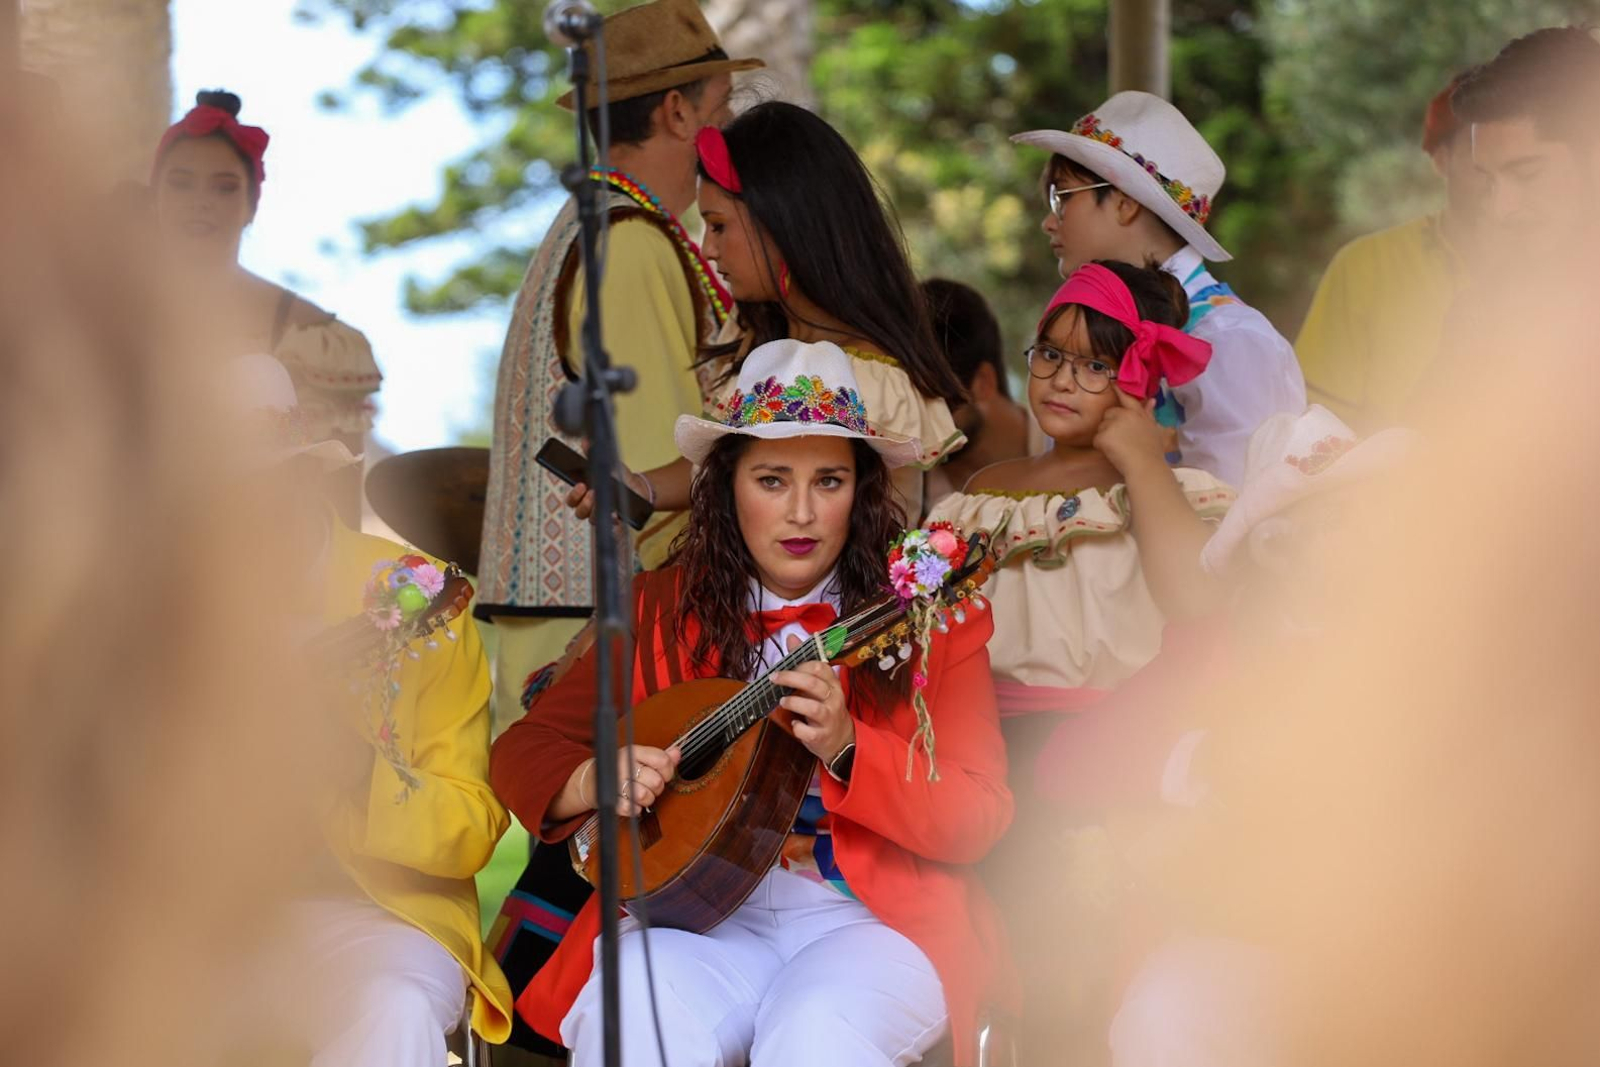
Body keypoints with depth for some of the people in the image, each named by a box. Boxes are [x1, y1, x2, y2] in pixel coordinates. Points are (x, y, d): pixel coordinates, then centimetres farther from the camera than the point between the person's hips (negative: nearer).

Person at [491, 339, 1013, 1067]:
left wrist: (846, 750, -21)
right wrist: (595, 780, -13)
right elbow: (521, 751, 11)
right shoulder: (664, 611, 9)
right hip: (698, 910, 1)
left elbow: (978, 821, -4)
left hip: (872, 922, -1)